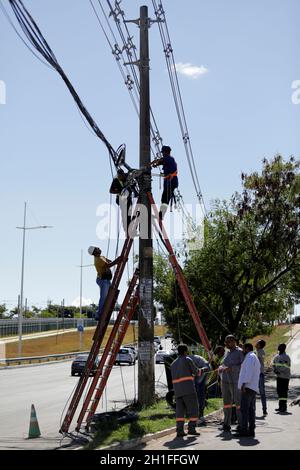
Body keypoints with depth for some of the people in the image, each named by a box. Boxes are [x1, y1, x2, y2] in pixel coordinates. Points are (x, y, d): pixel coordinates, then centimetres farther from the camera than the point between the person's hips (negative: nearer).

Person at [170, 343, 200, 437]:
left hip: (178, 391, 6)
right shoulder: (187, 360, -2)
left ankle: (179, 430, -3)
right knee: (193, 409, 1)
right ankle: (191, 429, -4)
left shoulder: (173, 364, 18)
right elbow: (195, 371, 3)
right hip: (188, 390, -6)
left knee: (180, 410, 5)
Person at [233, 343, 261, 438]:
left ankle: (244, 430, -14)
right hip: (254, 388, 10)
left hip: (247, 387, -10)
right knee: (251, 410, 9)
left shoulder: (250, 357, -6)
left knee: (244, 409, -11)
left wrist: (244, 383, -24)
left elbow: (249, 371, -19)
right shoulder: (256, 358, 25)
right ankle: (251, 430, 9)